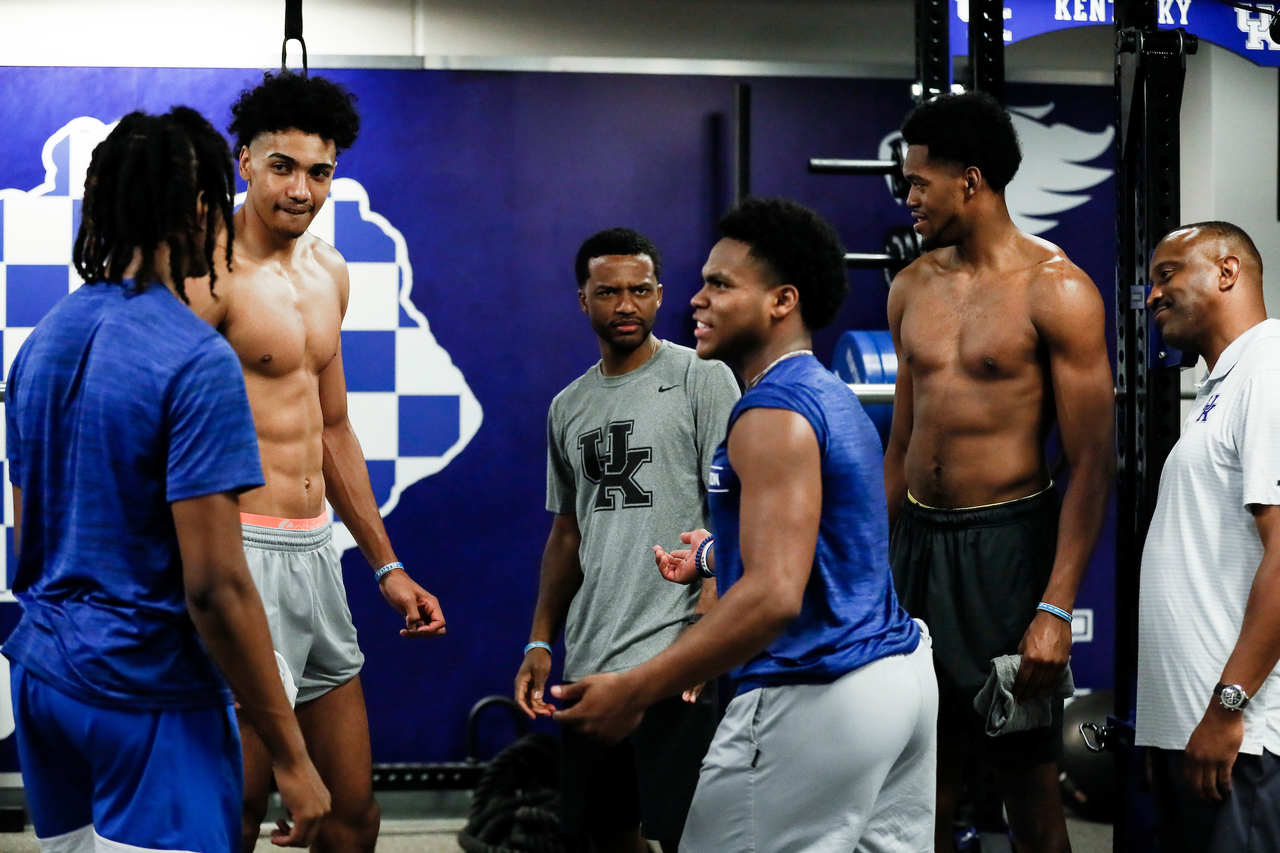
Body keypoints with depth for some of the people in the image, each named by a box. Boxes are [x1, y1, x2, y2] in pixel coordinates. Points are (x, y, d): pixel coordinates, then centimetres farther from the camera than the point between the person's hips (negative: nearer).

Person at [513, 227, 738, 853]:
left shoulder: (702, 379, -2)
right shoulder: (568, 408, 16)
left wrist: (701, 629, -17)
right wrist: (539, 644, 14)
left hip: (674, 658, -6)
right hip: (588, 660, 6)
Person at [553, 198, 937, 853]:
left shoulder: (773, 415, -16)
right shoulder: (831, 396, 14)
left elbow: (774, 596, -27)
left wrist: (635, 692, -25)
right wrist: (716, 556, 37)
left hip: (816, 699, -10)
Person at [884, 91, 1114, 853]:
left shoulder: (1055, 291, -9)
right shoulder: (915, 288, 10)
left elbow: (1093, 461, -12)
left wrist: (1057, 607, -18)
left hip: (1007, 543, -6)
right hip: (918, 541, 6)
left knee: (1030, 782, 1)